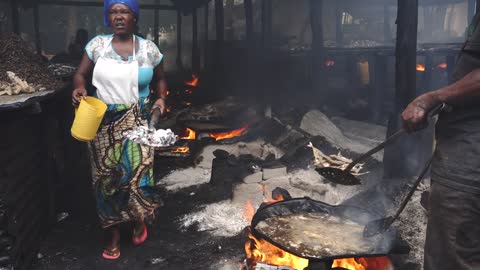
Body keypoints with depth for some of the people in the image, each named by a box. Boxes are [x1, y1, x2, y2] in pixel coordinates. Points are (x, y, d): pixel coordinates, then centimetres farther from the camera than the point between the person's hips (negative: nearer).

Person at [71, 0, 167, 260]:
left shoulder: (148, 48, 1)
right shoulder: (97, 44, 2)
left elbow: (159, 79, 13)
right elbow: (80, 74, 5)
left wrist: (161, 98, -5)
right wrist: (79, 88, -17)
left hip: (137, 121, -1)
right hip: (103, 122, 1)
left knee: (137, 173, -11)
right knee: (106, 177, 4)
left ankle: (139, 220, 21)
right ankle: (113, 235, 21)